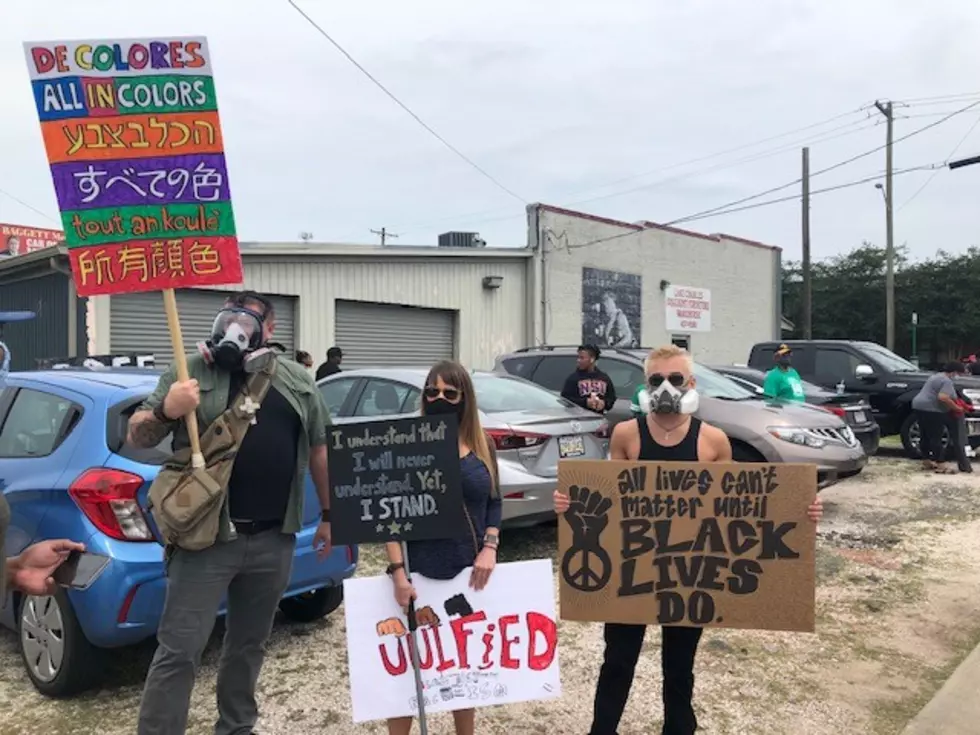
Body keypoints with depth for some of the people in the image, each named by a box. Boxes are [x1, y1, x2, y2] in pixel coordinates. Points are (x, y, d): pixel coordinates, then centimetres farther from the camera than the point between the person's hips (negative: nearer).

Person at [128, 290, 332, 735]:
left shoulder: (297, 381, 8)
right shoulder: (190, 372, -1)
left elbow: (319, 450, 14)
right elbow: (137, 439, -2)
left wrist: (328, 514, 13)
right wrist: (165, 411, -23)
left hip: (274, 540, 3)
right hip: (207, 536, -3)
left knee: (249, 643, 18)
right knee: (179, 649, -1)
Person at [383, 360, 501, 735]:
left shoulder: (483, 446, 4)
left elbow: (494, 502, 11)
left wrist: (490, 547, -4)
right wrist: (397, 571, -15)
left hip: (470, 573, 4)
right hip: (420, 572, -3)